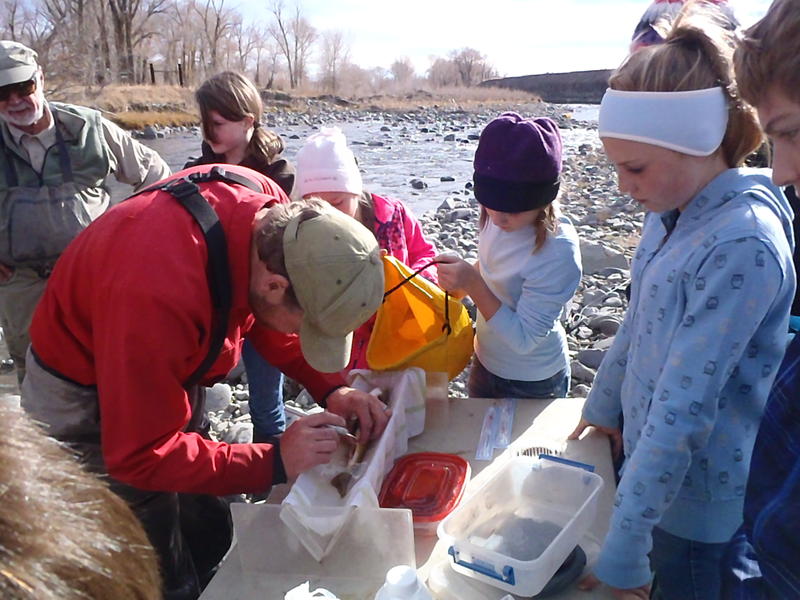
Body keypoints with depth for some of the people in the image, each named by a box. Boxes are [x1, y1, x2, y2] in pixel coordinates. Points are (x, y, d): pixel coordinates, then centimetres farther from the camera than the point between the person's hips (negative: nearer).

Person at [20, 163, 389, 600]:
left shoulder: (280, 219, -20)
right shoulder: (159, 294, -41)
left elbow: (265, 321, 0)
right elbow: (139, 456, -29)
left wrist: (330, 388, -13)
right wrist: (275, 462, -28)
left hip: (169, 370, 6)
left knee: (209, 537, 17)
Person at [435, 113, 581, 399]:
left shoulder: (558, 252, -32)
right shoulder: (502, 219, -14)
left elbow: (523, 339, -28)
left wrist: (474, 284, -35)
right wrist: (461, 282, -10)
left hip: (532, 385, -6)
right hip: (486, 362, 6)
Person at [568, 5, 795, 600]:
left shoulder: (742, 248, -28)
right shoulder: (671, 211, -3)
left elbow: (684, 412, -30)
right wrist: (602, 409, 18)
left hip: (697, 502, -7)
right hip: (647, 459, 7)